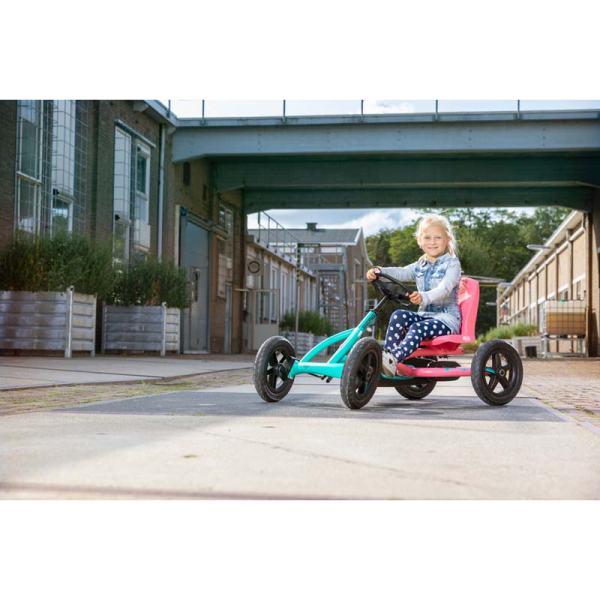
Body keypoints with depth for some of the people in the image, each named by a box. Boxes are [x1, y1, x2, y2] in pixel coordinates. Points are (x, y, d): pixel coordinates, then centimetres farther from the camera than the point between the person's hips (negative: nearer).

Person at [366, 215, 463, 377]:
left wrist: (425, 297, -44)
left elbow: (445, 288, -24)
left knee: (418, 328, -34)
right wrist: (379, 271, -23)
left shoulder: (452, 263, -5)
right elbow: (401, 273, -2)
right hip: (425, 314, 6)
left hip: (447, 316, -6)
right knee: (398, 316, -23)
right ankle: (386, 355, -29)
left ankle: (393, 360, -50)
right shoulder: (419, 266, 16)